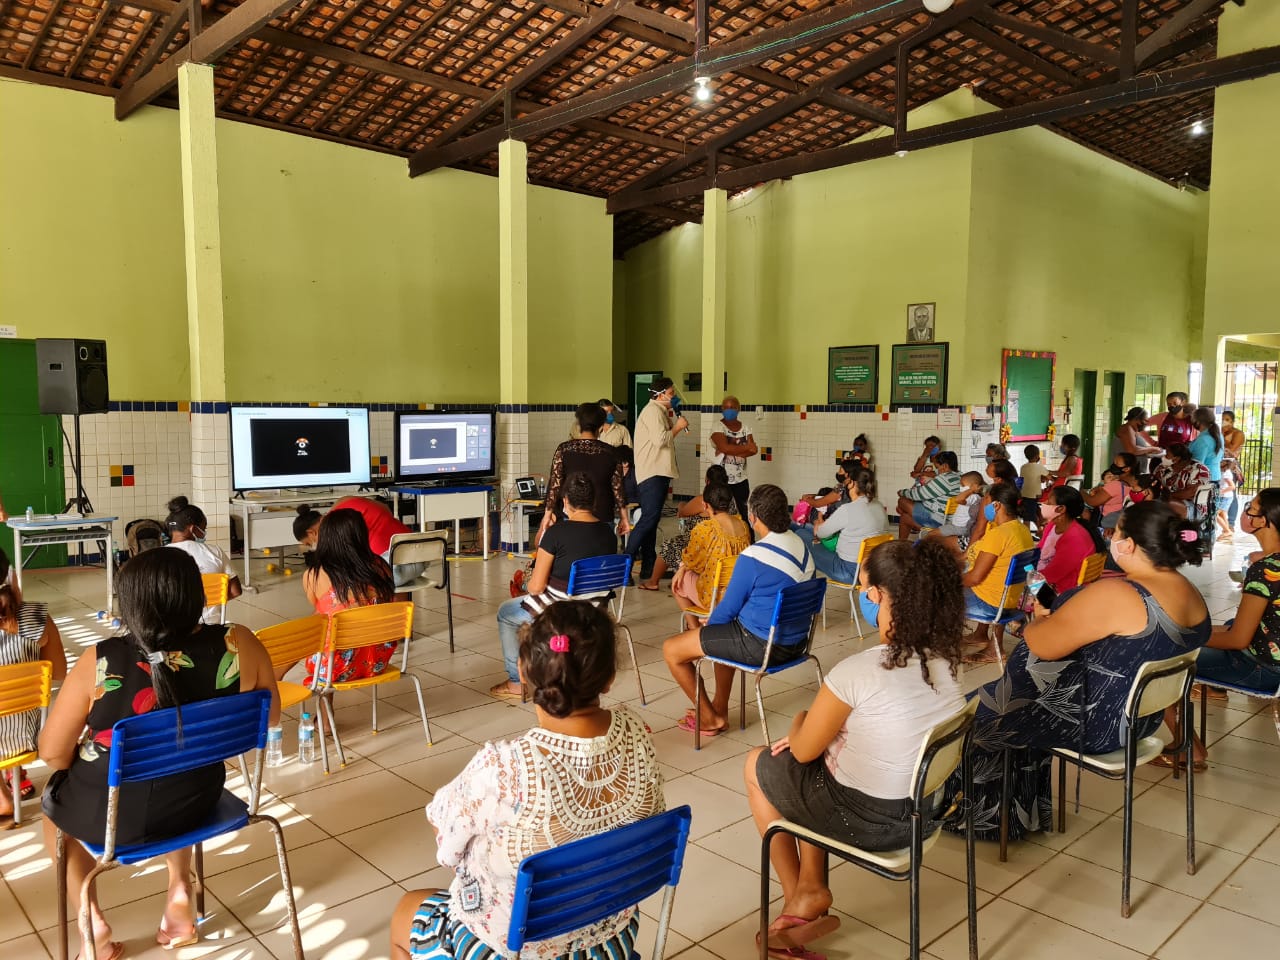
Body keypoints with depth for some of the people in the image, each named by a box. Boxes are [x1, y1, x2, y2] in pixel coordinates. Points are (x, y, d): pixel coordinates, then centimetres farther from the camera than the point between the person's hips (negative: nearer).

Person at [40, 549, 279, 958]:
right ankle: (180, 892, 27)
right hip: (197, 801, 2)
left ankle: (94, 924, 26)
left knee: (53, 803, 32)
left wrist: (88, 766, 9)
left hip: (109, 814, -2)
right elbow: (270, 716, -4)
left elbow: (52, 751, -11)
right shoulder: (239, 644, -20)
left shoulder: (102, 662, -25)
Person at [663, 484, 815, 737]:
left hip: (761, 645, -9)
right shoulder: (802, 546, 4)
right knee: (724, 633, 35)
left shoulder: (753, 556, -22)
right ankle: (720, 708, 35)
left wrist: (708, 625, 10)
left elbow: (729, 607, -13)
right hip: (796, 641, 9)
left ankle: (710, 718, 17)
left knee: (671, 650, 3)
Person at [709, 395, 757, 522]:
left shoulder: (745, 428, 9)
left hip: (741, 478, 4)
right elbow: (725, 447, -21)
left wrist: (732, 451, -16)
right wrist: (746, 447, -11)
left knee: (745, 512, 6)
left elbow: (754, 450, -3)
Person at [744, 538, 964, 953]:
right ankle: (811, 889, 22)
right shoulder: (944, 660, -7)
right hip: (925, 808, 7)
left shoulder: (857, 671, -29)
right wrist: (817, 729, 10)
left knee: (757, 765, 18)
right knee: (818, 761, 26)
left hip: (866, 818, -6)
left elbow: (803, 751, -13)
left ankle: (799, 897, 30)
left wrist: (801, 721, 8)